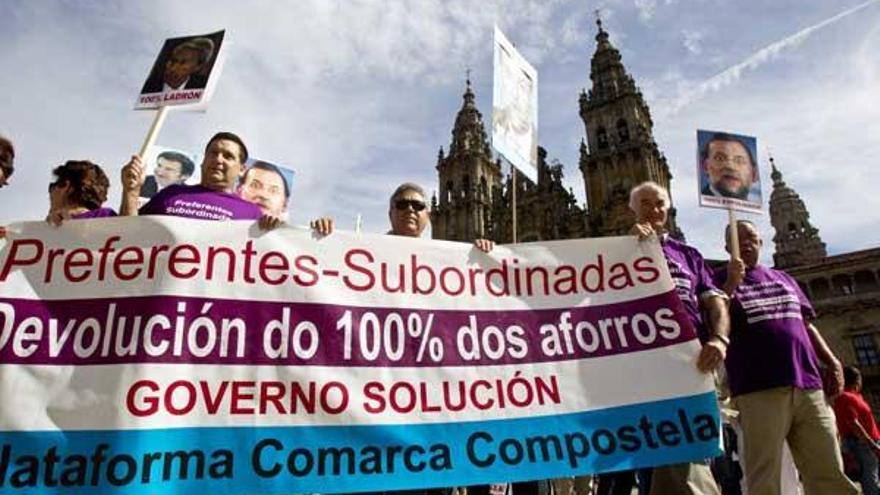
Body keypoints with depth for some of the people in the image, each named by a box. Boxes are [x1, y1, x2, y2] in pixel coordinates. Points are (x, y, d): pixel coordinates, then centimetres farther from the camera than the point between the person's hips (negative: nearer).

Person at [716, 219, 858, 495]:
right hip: (759, 389, -5)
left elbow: (805, 324, 24)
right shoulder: (721, 279, 7)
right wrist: (732, 283, -15)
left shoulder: (783, 279, 23)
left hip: (807, 384, 5)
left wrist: (832, 361, 11)